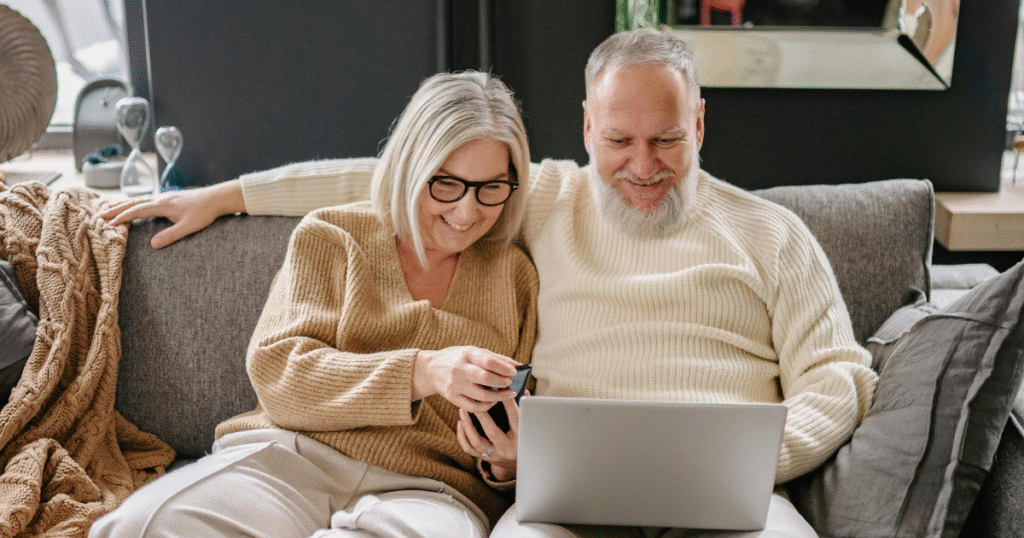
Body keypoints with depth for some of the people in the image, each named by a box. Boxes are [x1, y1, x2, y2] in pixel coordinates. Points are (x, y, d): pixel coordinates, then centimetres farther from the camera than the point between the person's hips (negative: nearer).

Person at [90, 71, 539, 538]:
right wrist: (421, 373, -16)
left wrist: (507, 463, -7)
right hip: (294, 455, -1)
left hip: (428, 491, 1)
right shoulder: (330, 237, 12)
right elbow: (276, 370, -3)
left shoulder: (516, 275, 15)